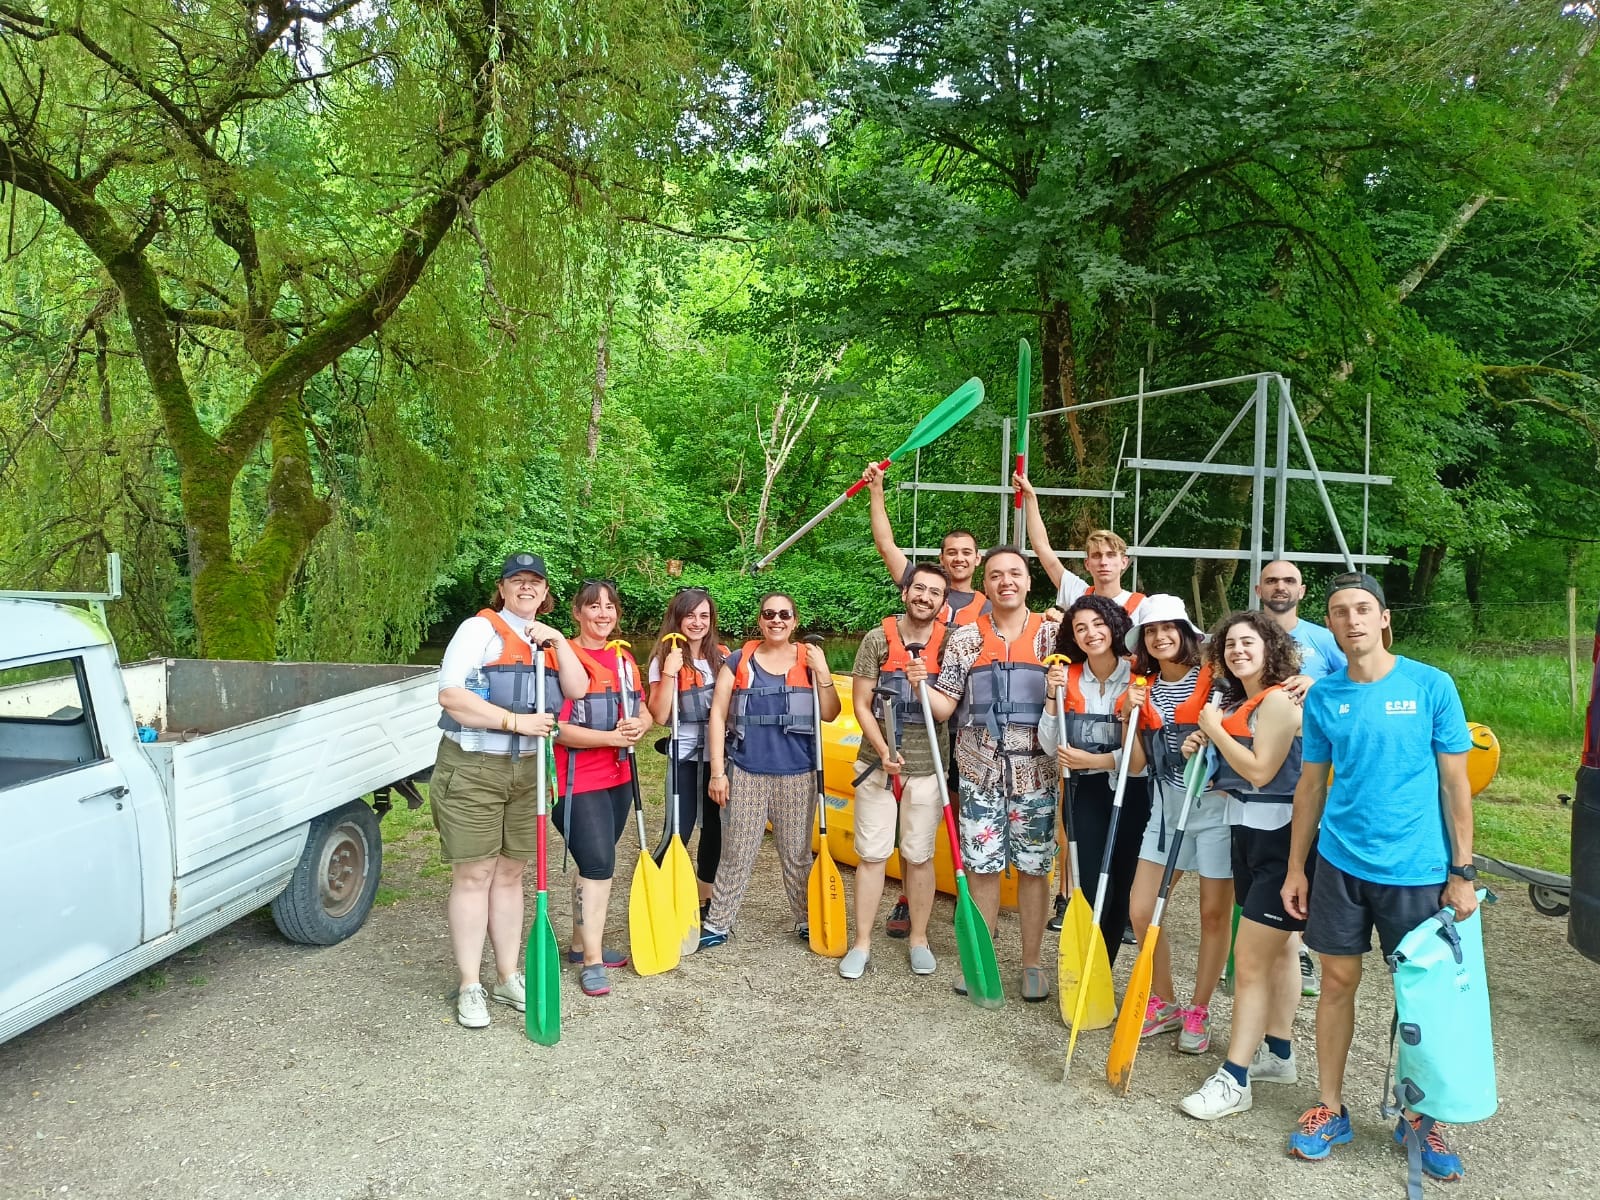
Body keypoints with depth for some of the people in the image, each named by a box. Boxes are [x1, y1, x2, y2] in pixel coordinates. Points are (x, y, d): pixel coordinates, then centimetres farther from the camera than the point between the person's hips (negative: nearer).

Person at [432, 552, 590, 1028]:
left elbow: (577, 690, 3)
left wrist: (558, 641, -8)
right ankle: (469, 987, 10)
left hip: (525, 772, 6)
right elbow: (450, 694, -17)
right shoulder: (481, 628, -6)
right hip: (471, 769, -6)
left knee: (509, 874, 13)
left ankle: (508, 977, 24)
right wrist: (515, 721, -19)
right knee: (473, 876, 0)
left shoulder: (546, 640, 14)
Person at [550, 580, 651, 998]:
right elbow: (559, 728, -19)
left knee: (595, 865, 15)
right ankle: (591, 961, 0)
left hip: (619, 778, 8)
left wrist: (639, 724, -6)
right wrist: (612, 737, -25)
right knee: (598, 866, -9)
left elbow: (643, 710, 17)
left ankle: (581, 943, 29)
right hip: (579, 781, -7)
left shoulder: (624, 658, 10)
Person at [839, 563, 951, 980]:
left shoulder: (949, 644, -1)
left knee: (919, 855, 9)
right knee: (872, 854, 4)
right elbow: (861, 704, -2)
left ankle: (919, 939, 24)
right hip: (877, 762, 0)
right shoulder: (877, 639, -2)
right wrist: (883, 750, -14)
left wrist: (923, 685, -22)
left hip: (926, 766, 0)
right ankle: (862, 942, 14)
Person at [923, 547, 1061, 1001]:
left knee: (1033, 868, 8)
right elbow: (945, 707, 1)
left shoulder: (1053, 634, 0)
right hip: (980, 771, 1)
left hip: (1034, 772, 0)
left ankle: (1031, 963, 22)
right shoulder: (965, 638, 1)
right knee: (982, 866, 7)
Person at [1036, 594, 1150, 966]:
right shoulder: (1067, 678, 2)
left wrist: (1092, 760, -17)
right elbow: (1051, 747, -1)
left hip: (1130, 793, -1)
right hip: (1084, 792, 1)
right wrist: (1052, 697, -10)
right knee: (1093, 889, -6)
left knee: (1121, 889, 8)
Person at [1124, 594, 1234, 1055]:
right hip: (1166, 805, 4)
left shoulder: (1212, 679, -8)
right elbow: (1136, 763, 1)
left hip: (1215, 805, -4)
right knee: (1141, 912, 2)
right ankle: (1164, 1003, 23)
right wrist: (1132, 712, -10)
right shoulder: (1143, 687, 5)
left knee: (1214, 913, 5)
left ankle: (1198, 1012, 22)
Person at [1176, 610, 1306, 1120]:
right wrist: (1203, 749, 1)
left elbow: (1260, 770, -21)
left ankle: (1234, 1080, -2)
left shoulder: (1278, 699, -16)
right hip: (1248, 831, 10)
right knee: (1277, 946, 19)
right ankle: (1279, 1055, 31)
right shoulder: (1238, 702, 11)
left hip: (1278, 837, -10)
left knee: (1250, 957, -8)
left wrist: (1216, 730, -12)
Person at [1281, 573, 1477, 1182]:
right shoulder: (1322, 696, 1)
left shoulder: (1431, 685, -7)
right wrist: (1295, 868, 7)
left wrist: (1462, 870, -5)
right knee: (1338, 982, 9)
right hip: (1340, 864, 2)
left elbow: (1455, 783, -3)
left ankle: (1418, 1116, 28)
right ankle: (1330, 1107, 24)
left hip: (1416, 869, -2)